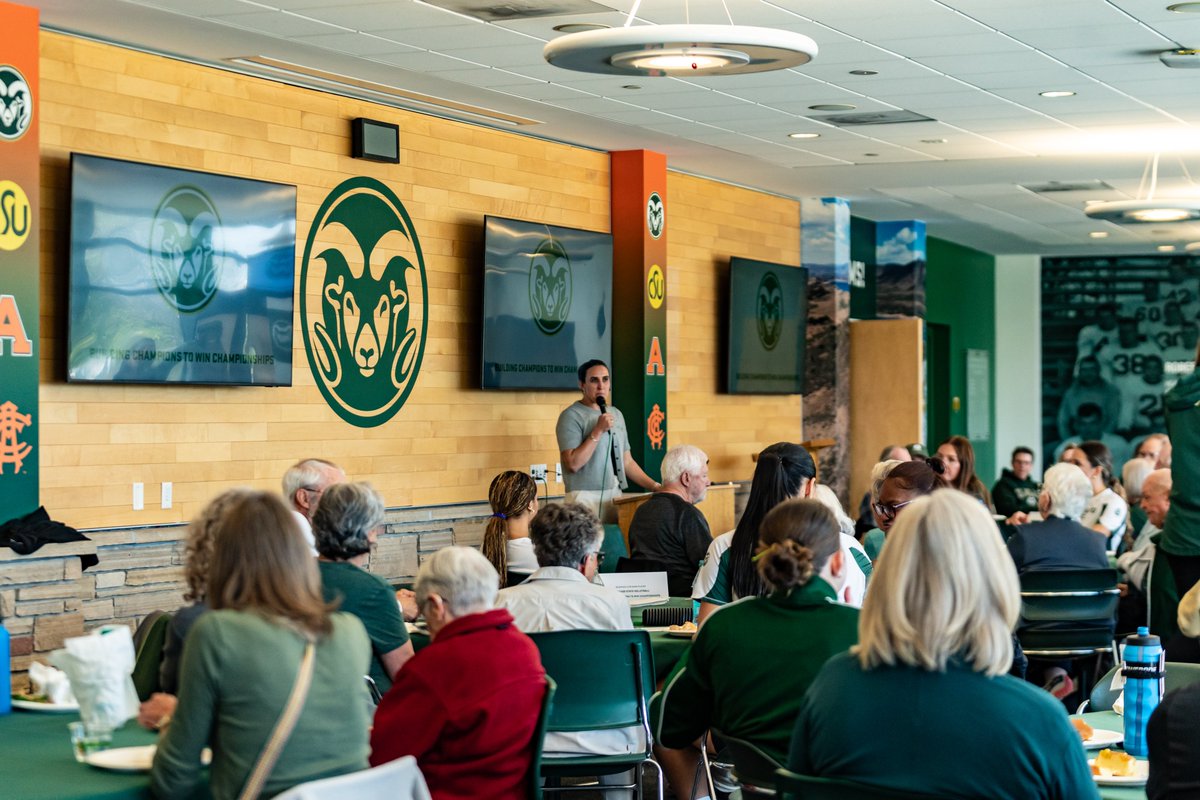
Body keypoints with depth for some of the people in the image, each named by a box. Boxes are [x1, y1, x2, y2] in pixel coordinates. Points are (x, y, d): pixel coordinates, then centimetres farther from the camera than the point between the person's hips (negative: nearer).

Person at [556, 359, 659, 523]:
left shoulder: (616, 414, 16)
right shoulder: (571, 416, -6)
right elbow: (573, 463, -16)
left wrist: (654, 486, 11)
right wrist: (598, 431, -17)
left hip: (616, 496, 6)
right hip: (585, 498, -6)